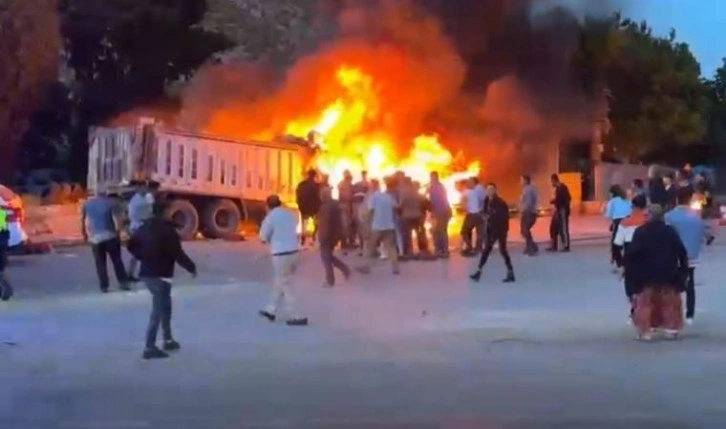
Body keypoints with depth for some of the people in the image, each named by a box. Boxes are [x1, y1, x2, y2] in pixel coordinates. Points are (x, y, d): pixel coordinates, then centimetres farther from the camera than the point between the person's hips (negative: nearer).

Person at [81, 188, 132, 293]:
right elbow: (116, 218, -13)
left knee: (100, 263, 7)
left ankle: (104, 286, 3)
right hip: (110, 236, -2)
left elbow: (82, 220, 13)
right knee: (117, 260, 8)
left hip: (95, 237, 2)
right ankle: (123, 282, 6)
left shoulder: (87, 203, 8)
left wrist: (84, 234, 21)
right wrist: (117, 231, -9)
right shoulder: (111, 202, -2)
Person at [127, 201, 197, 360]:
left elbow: (131, 245, 14)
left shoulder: (144, 228, 9)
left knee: (164, 305, 22)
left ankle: (168, 340, 30)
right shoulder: (168, 230, -14)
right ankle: (150, 347, -10)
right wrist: (191, 267, -5)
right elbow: (177, 253, -17)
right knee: (158, 309, -6)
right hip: (160, 274, -9)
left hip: (147, 272, 9)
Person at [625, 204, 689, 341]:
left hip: (647, 275, -2)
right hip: (668, 274, 2)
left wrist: (628, 268, -4)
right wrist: (683, 270, 8)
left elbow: (632, 253, -14)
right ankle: (671, 329, 13)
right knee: (670, 303, 12)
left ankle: (645, 331, 0)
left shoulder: (640, 232, -6)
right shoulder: (670, 231, 1)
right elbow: (681, 252, 0)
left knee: (646, 303, 4)